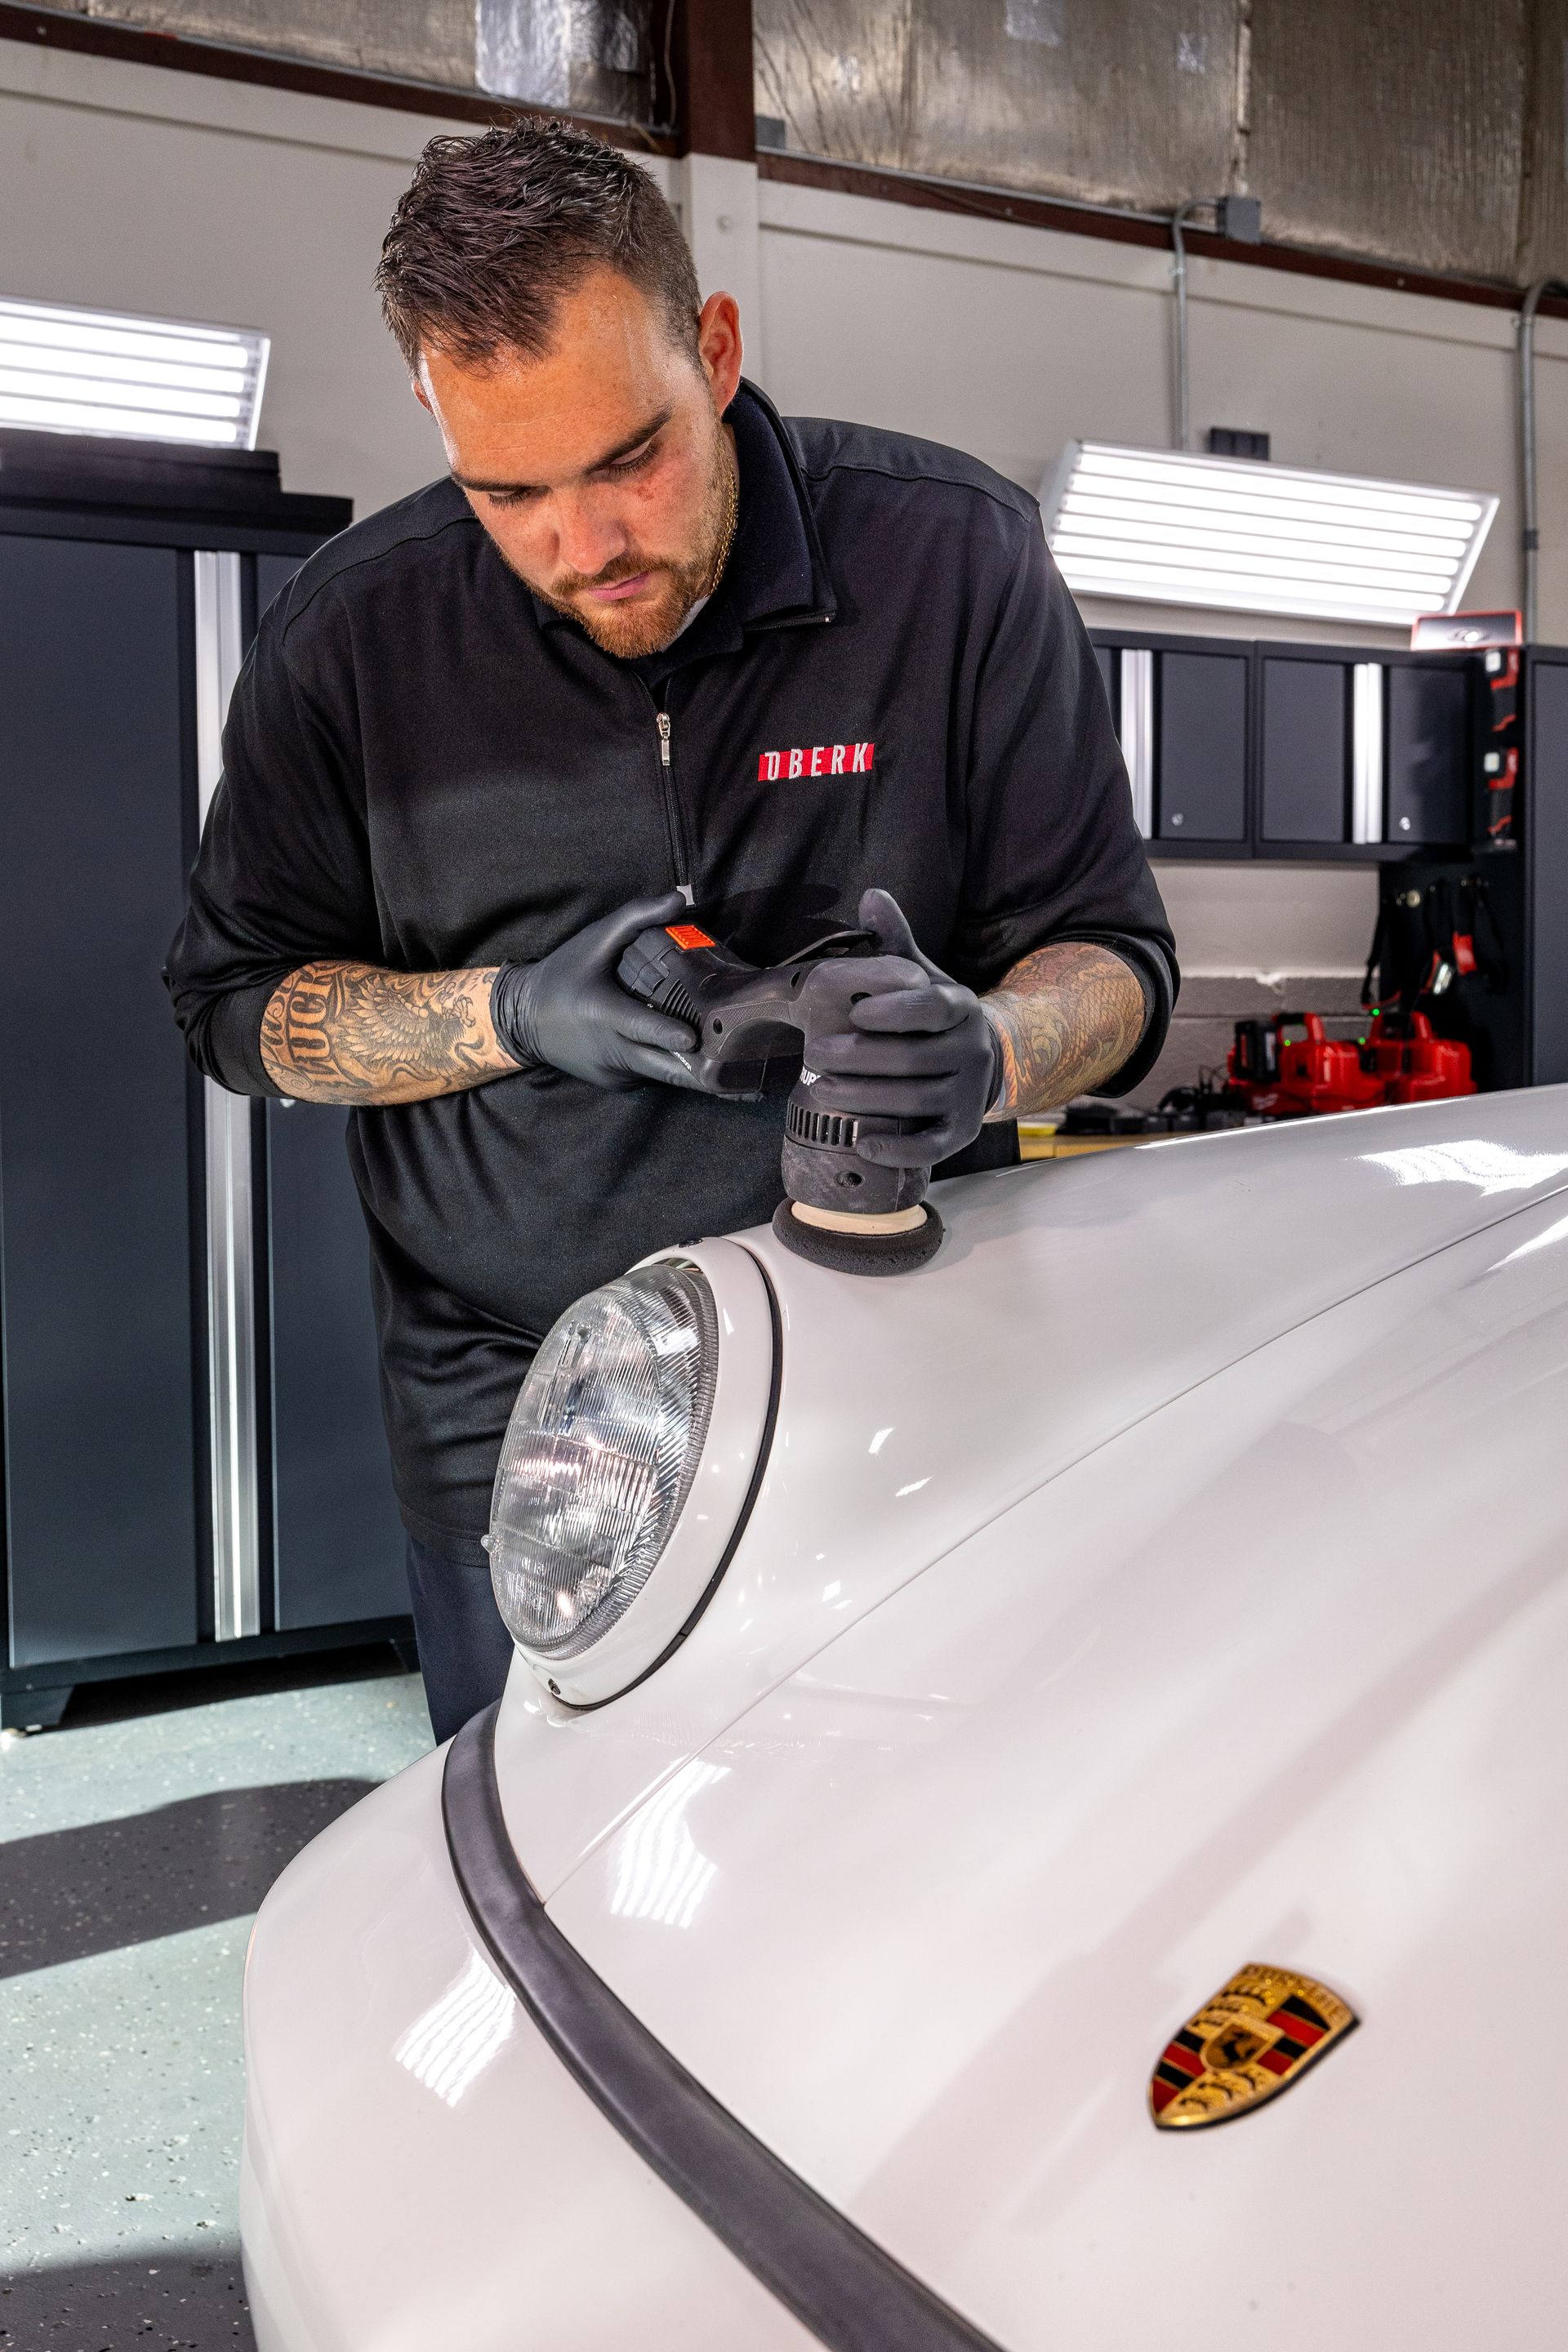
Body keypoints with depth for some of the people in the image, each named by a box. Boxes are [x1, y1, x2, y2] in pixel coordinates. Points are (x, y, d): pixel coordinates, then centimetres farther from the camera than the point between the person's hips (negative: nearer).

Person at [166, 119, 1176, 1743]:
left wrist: (992, 1053, -29)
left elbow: (1108, 950, -4)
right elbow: (234, 997, 3)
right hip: (510, 1418, 1)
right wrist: (512, 1016, -15)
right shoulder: (348, 635, -5)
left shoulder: (956, 557, -9)